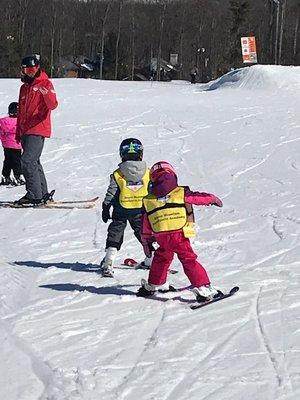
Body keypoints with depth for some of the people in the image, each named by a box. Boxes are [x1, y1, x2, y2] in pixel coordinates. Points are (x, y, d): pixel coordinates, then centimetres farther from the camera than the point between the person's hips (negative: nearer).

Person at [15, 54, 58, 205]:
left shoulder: (45, 84, -3)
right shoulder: (24, 87, 19)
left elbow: (52, 105, -17)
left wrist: (47, 94, -37)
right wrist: (18, 132, 24)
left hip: (38, 130, -8)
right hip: (26, 131, 8)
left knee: (27, 161, -17)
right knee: (33, 162, 9)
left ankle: (35, 194, -14)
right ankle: (43, 193, 16)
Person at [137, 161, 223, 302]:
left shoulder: (148, 201, 11)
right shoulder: (181, 193, 2)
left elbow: (145, 227, 17)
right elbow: (200, 197, 11)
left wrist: (146, 243, 28)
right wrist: (214, 199, 30)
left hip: (161, 239, 3)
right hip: (180, 235, -3)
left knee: (161, 258, 27)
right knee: (189, 260, -1)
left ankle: (153, 285, 42)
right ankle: (203, 288, -10)